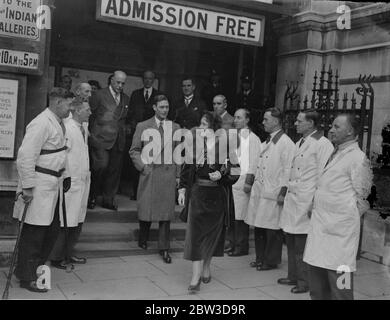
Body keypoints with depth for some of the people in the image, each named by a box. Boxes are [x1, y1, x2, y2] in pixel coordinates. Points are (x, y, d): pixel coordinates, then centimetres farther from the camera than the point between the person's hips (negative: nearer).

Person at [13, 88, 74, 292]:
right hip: (39, 186, -10)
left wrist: (65, 175, 18)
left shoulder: (58, 123, 15)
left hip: (54, 184, 10)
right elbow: (25, 156, -21)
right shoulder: (41, 124, -17)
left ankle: (34, 269, 30)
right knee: (33, 232, 0)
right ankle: (26, 278, 13)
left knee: (52, 229, 15)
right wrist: (27, 187, -22)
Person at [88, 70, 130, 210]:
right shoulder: (99, 95, 0)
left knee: (115, 170, 5)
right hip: (101, 138, -5)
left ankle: (108, 200, 17)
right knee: (102, 165, -14)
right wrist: (92, 131, -2)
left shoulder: (126, 99, 16)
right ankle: (92, 196, 6)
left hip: (118, 141, 5)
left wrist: (127, 128, 9)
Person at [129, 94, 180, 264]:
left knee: (166, 211, 0)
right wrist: (142, 166, -5)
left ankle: (164, 248, 9)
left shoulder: (175, 127, 10)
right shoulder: (143, 127, 4)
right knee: (146, 208, 4)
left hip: (168, 173, 1)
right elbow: (134, 150, 7)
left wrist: (178, 174, 6)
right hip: (149, 172, -1)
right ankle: (143, 240, 29)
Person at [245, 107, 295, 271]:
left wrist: (283, 192, -16)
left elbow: (288, 169, -14)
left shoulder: (286, 143, -11)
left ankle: (271, 261, 15)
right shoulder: (266, 142, 16)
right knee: (259, 227, 13)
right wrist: (252, 183, 16)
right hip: (259, 190, 8)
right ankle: (260, 258, 26)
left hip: (273, 193, -8)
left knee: (272, 229, 2)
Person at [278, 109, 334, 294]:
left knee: (302, 246, -2)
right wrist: (285, 191, 19)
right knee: (291, 242, 16)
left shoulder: (323, 144, -12)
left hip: (306, 202, -9)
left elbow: (324, 177, -16)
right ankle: (293, 276, 28)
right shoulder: (299, 144, 16)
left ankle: (304, 281, 12)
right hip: (292, 199, 9)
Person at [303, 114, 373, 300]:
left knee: (338, 280, -1)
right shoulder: (334, 155, 15)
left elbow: (360, 197, -9)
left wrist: (346, 218, -3)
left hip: (339, 229, -8)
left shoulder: (358, 158, -10)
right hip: (320, 225, 9)